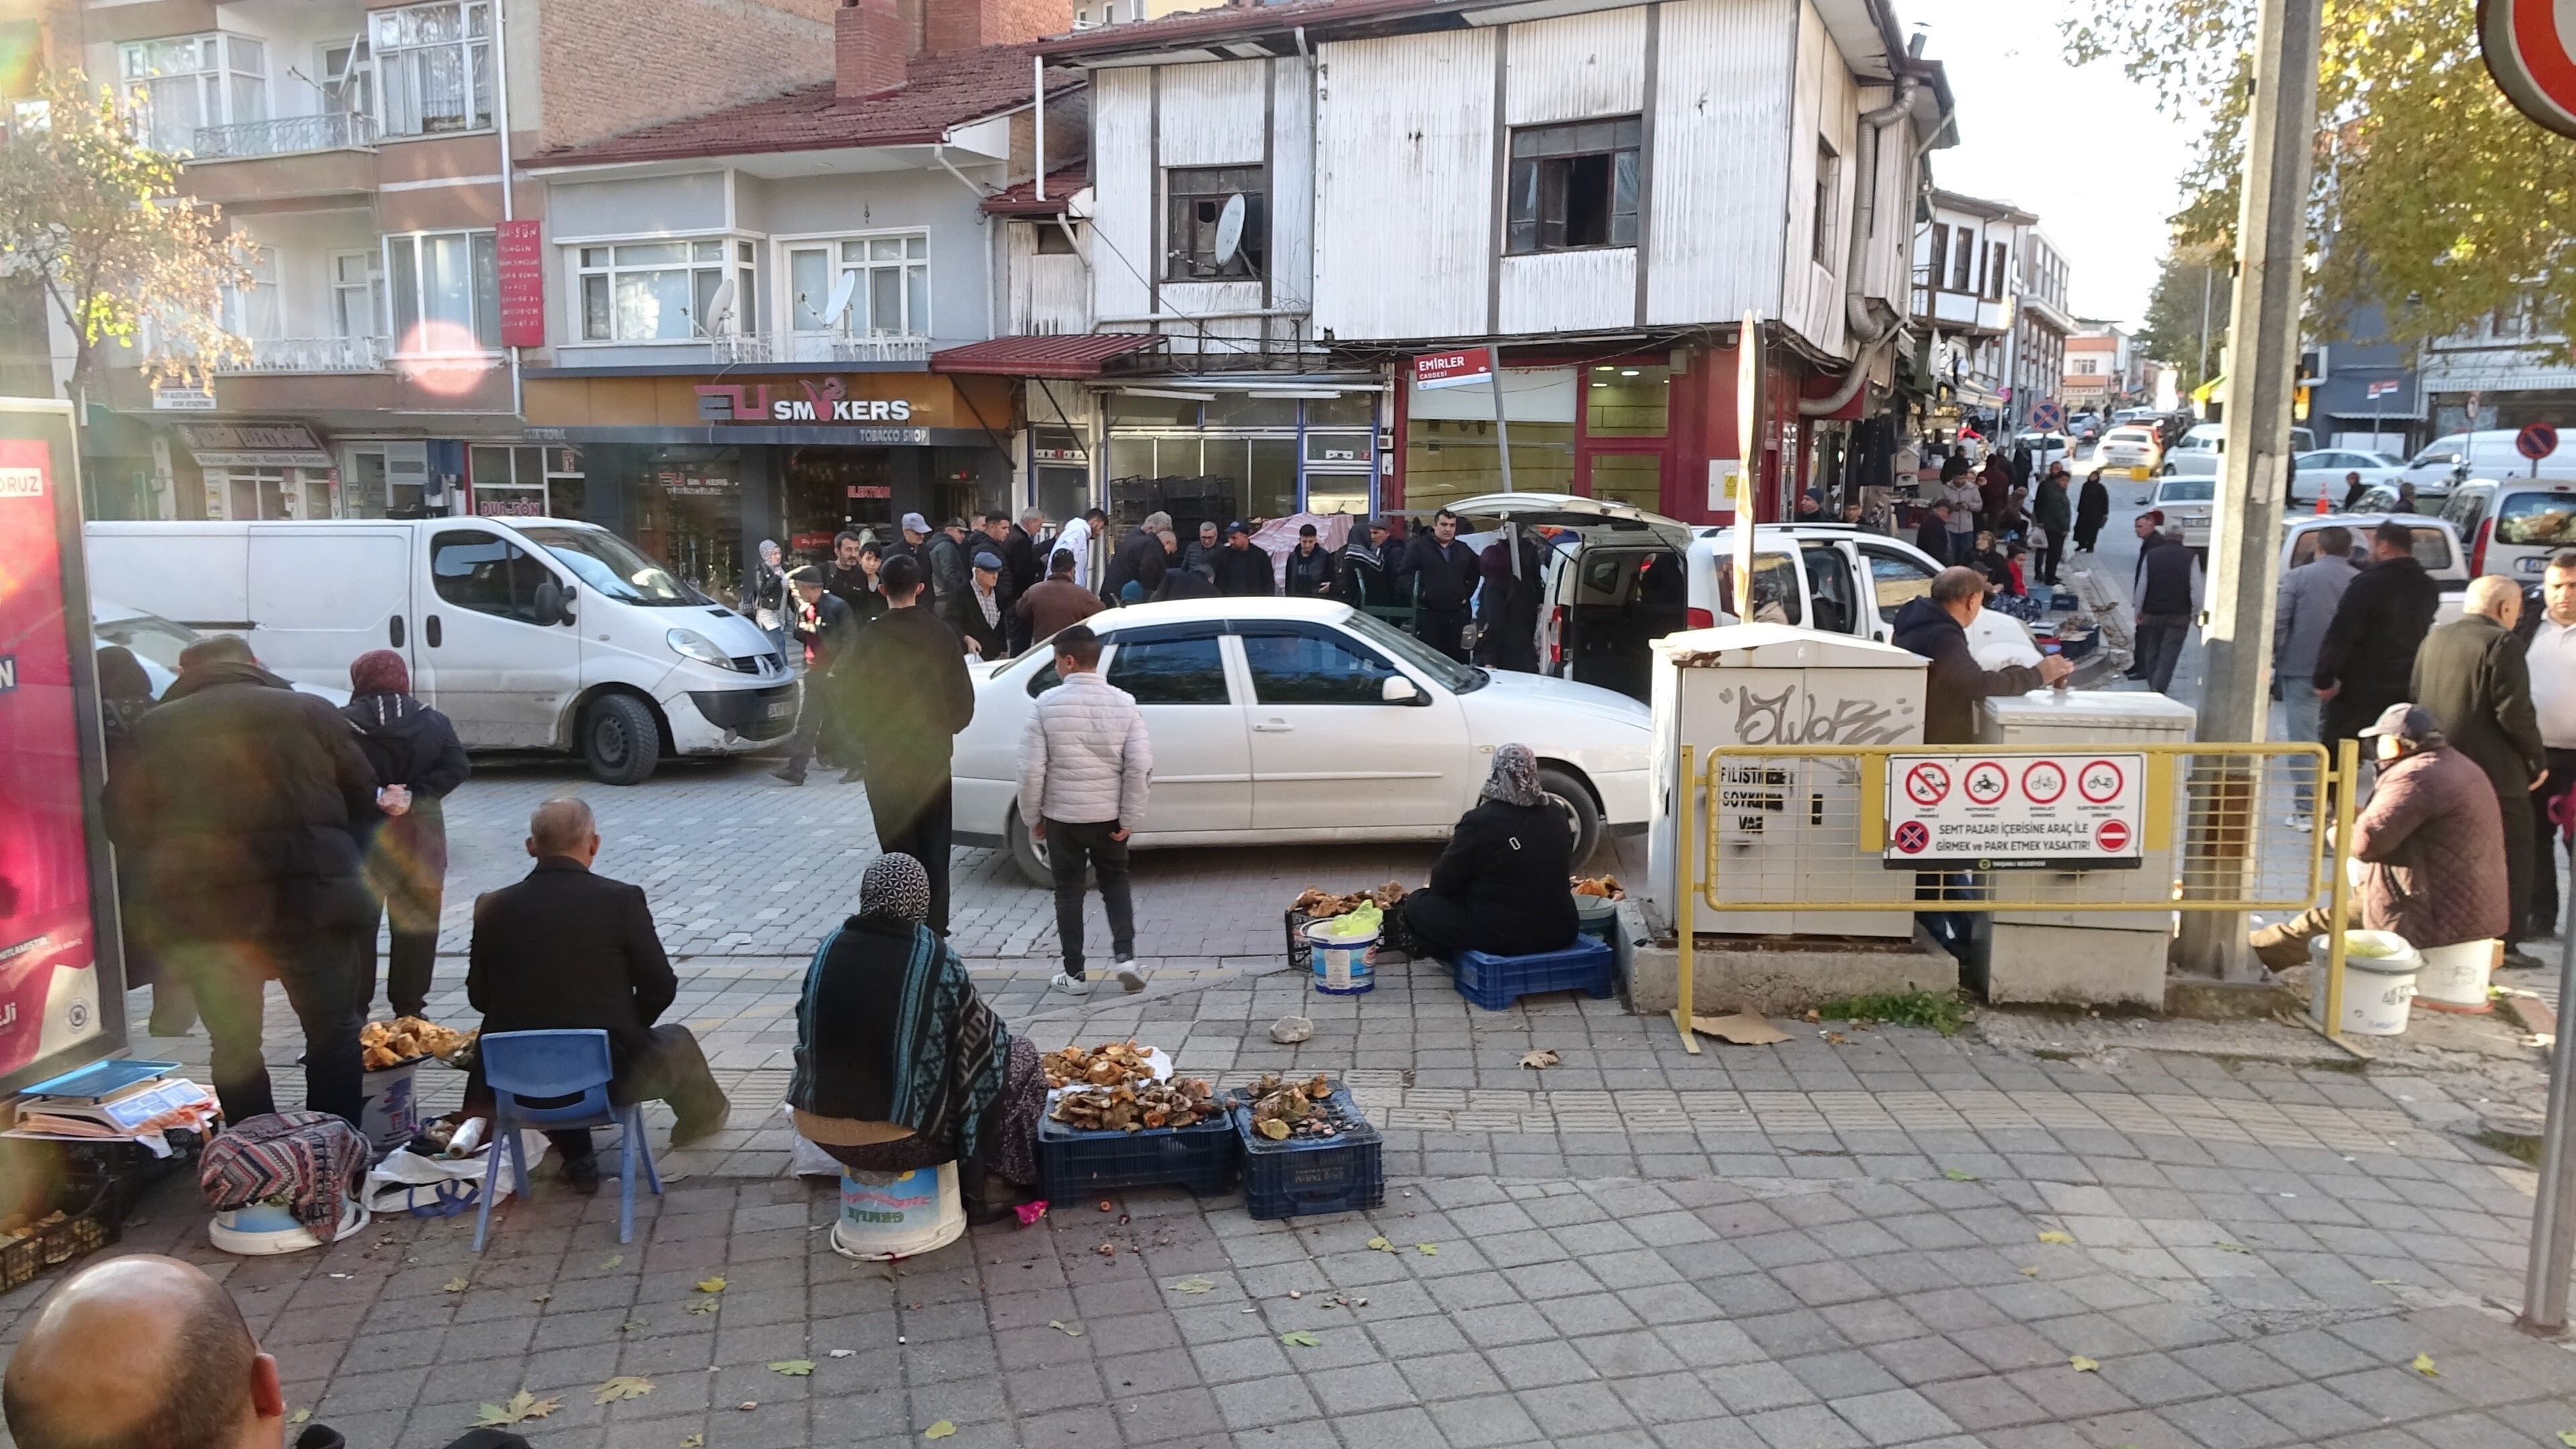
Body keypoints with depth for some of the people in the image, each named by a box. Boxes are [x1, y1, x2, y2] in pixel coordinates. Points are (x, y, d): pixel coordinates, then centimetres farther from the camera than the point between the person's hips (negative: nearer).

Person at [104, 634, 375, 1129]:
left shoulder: (154, 729, 7)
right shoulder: (311, 711, 4)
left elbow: (126, 827, 10)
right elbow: (362, 798, 6)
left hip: (200, 911, 1)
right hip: (309, 899, -1)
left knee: (233, 1043, 13)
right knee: (333, 1029, 10)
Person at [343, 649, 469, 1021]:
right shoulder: (433, 722, 3)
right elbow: (457, 767, -7)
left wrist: (375, 794, -12)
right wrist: (412, 796, -12)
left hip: (362, 838, -2)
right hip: (420, 840, 2)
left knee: (358, 924, 8)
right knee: (416, 925, 9)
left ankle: (355, 1007, 12)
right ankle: (410, 1008, 13)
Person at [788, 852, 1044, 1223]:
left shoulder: (829, 948, -4)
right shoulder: (936, 958, -15)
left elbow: (807, 1032, 8)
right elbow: (982, 1037, -4)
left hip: (821, 1128, 5)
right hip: (903, 1137, -5)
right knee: (1018, 1059, 13)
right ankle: (981, 1191, 21)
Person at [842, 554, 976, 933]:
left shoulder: (870, 638, -12)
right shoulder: (942, 634, -5)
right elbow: (963, 695, 1)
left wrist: (864, 737, 9)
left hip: (885, 757, -2)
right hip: (933, 753, 2)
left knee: (899, 847, 5)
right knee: (934, 845, 11)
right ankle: (935, 924, 15)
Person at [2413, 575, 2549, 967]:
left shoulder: (2434, 639, 9)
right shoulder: (2502, 643, -13)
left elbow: (2415, 698, 16)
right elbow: (2514, 712, -18)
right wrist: (2538, 759, -5)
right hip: (2495, 774, -7)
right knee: (2511, 862, 4)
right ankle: (2506, 943, 3)